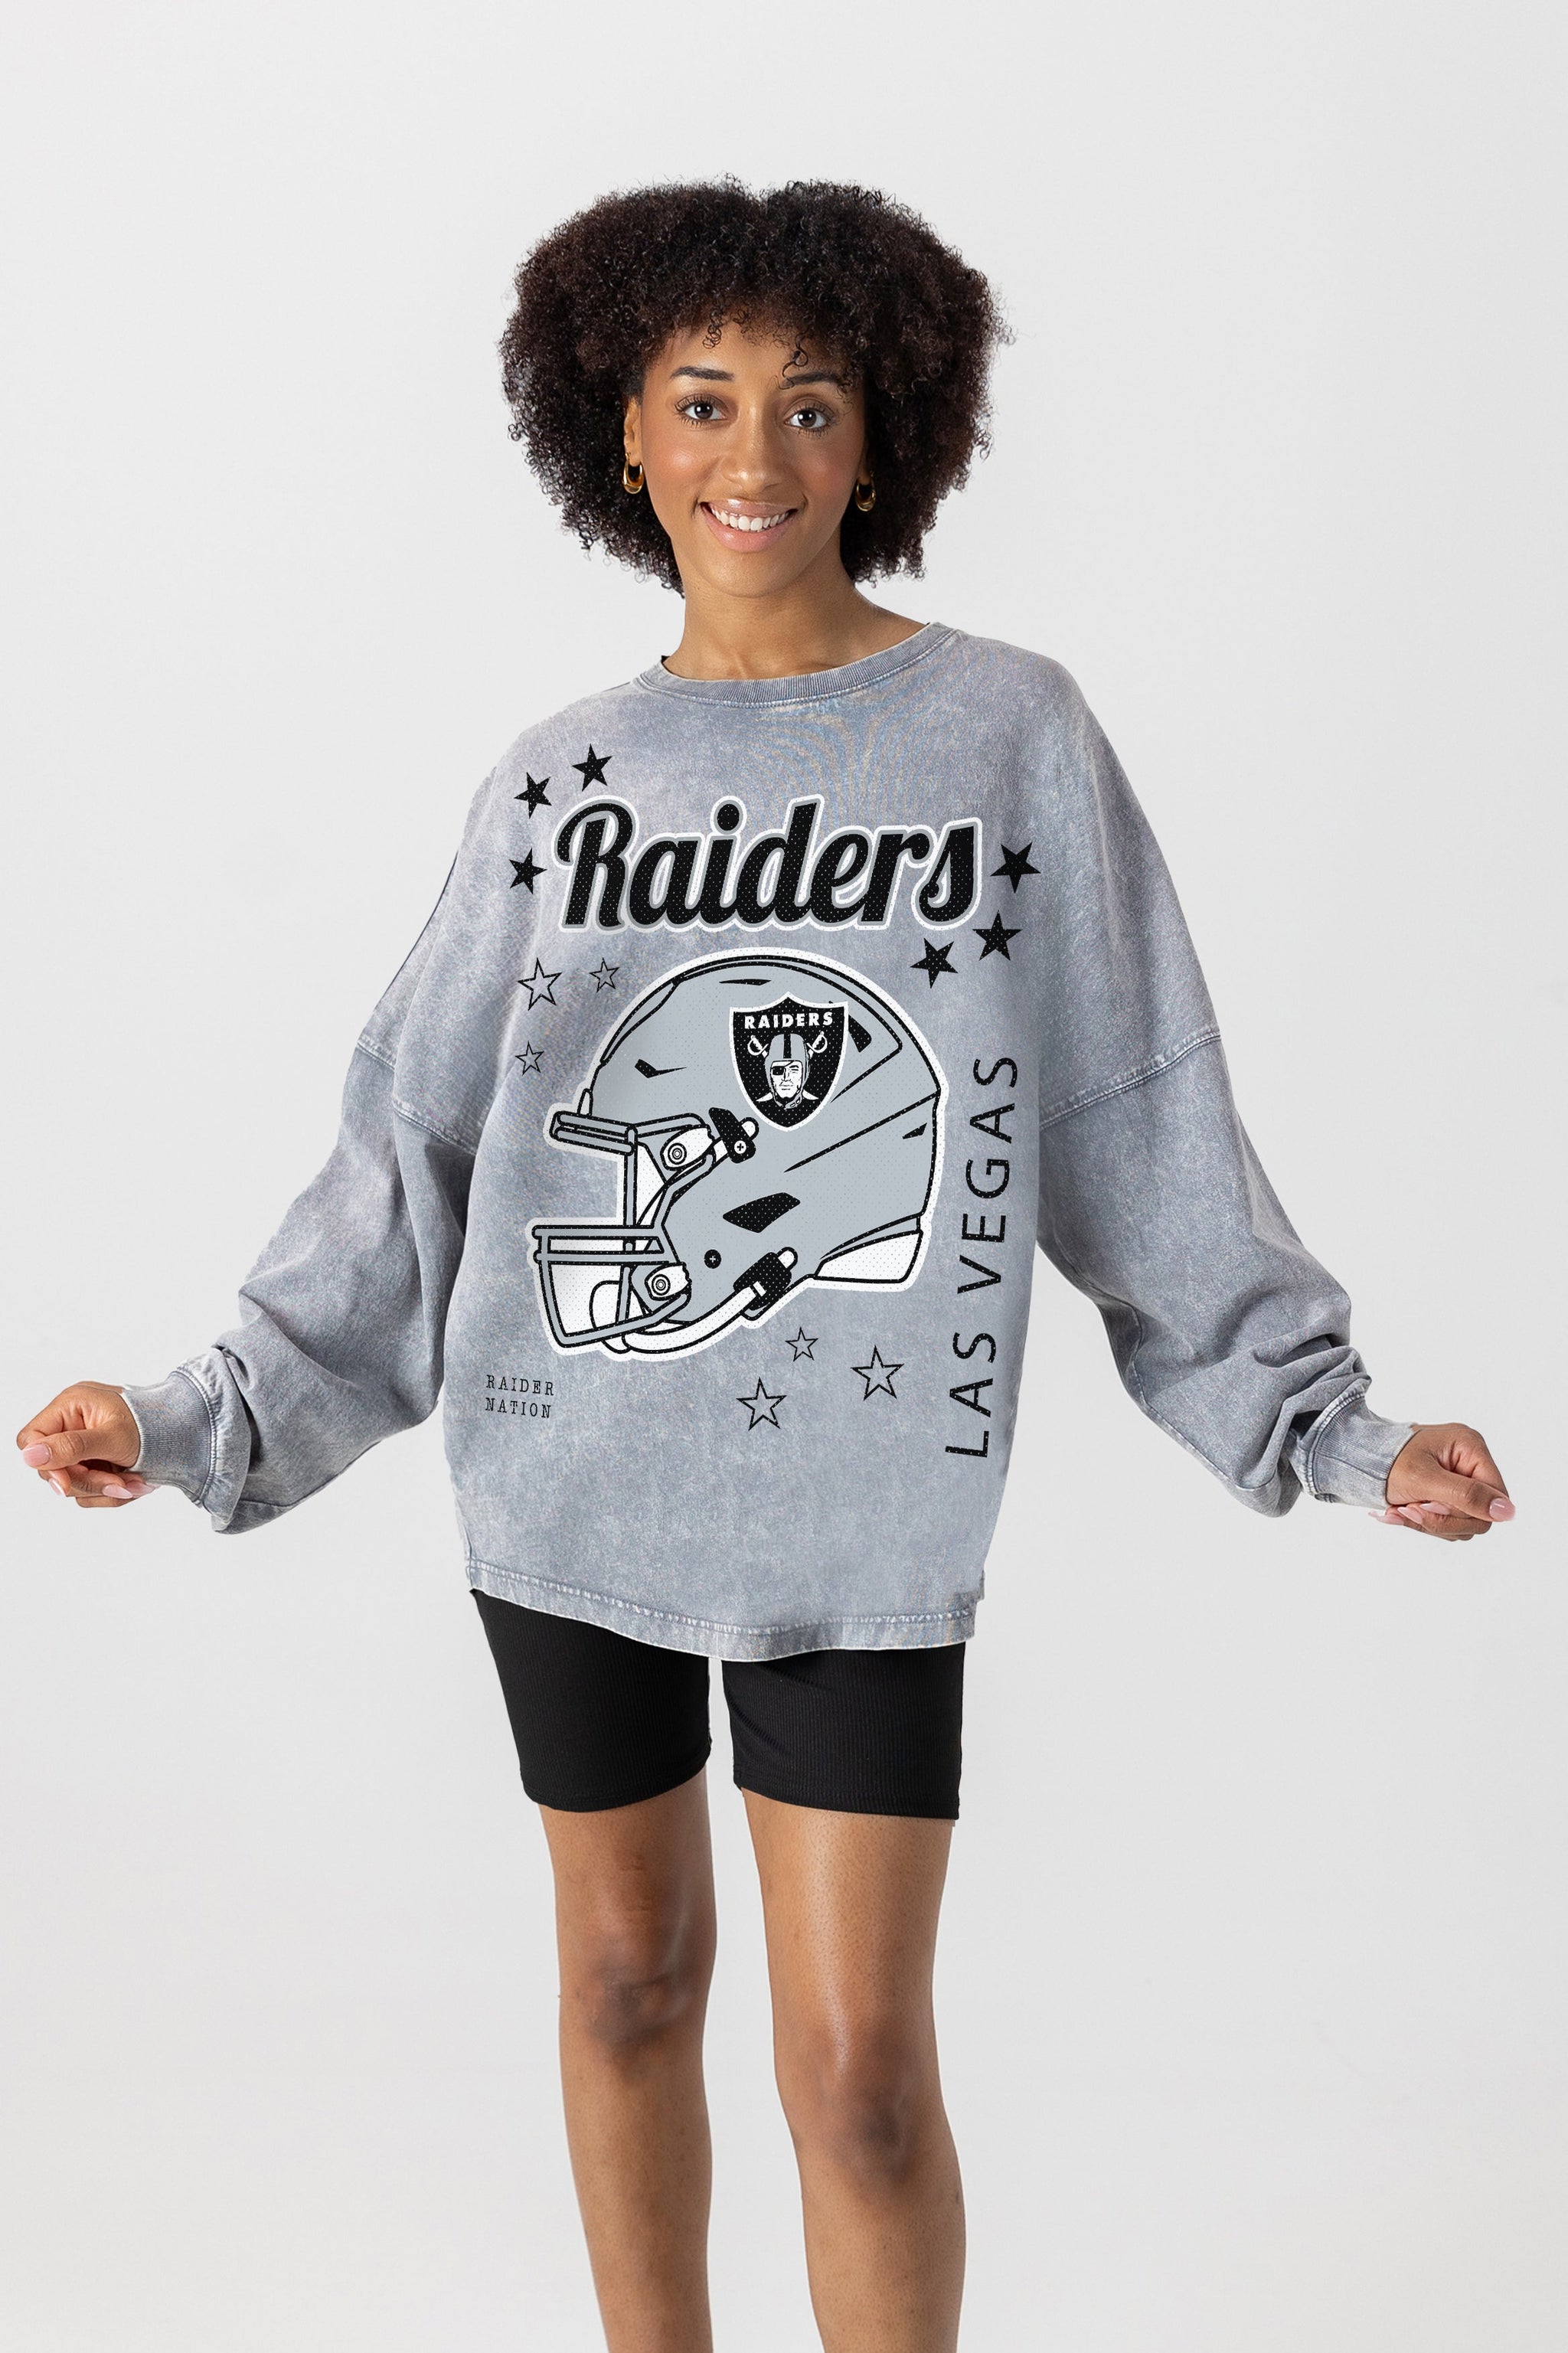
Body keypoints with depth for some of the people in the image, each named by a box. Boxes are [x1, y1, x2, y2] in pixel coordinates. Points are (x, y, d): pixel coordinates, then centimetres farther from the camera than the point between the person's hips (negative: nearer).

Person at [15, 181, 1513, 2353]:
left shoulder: (1012, 737, 0)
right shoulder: (559, 785, 5)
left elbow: (1143, 1119, 3)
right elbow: (415, 1153, 7)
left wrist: (1326, 1429, 0)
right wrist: (206, 1419, 2)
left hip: (863, 1509, -2)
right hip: (568, 1481, 3)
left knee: (859, 2066, -4)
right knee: (629, 1971, 15)